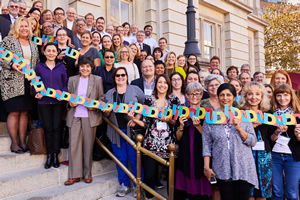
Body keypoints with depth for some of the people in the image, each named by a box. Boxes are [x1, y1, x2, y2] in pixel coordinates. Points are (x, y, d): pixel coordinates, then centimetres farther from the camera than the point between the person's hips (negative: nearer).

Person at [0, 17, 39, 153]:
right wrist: (12, 65, -18)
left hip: (29, 82, 4)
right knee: (14, 112, -3)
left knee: (25, 112, 6)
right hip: (12, 83, -4)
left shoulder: (33, 45, 17)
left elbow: (37, 63, 18)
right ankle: (14, 142, 7)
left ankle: (22, 141, 14)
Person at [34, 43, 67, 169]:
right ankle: (49, 155, 13)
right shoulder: (39, 67, 7)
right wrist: (37, 93, -10)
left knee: (56, 127, 1)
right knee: (48, 128, 3)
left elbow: (65, 83, 6)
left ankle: (55, 155, 11)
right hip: (43, 102, 0)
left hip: (58, 102, 0)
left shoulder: (61, 66, 7)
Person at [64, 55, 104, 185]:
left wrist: (94, 106, -12)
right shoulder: (72, 79, 12)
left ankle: (87, 174, 19)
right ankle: (74, 175, 12)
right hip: (74, 116, 2)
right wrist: (70, 103, -4)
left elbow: (102, 98, 6)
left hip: (90, 116, -1)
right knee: (74, 145, 0)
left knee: (88, 145, 5)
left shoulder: (97, 80, 7)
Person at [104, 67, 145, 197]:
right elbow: (107, 115, 16)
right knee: (121, 159, 9)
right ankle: (124, 185, 23)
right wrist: (107, 112, -7)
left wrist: (136, 118, -12)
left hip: (132, 129, -3)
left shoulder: (135, 89, 3)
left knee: (134, 158, 1)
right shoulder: (109, 93, 13)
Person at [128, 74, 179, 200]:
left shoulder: (174, 100, 5)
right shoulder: (148, 100, 7)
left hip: (168, 143, 0)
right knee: (149, 175, -2)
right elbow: (146, 123, 7)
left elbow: (178, 122, 6)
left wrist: (169, 120, -13)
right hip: (151, 142, 0)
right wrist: (134, 119, -9)